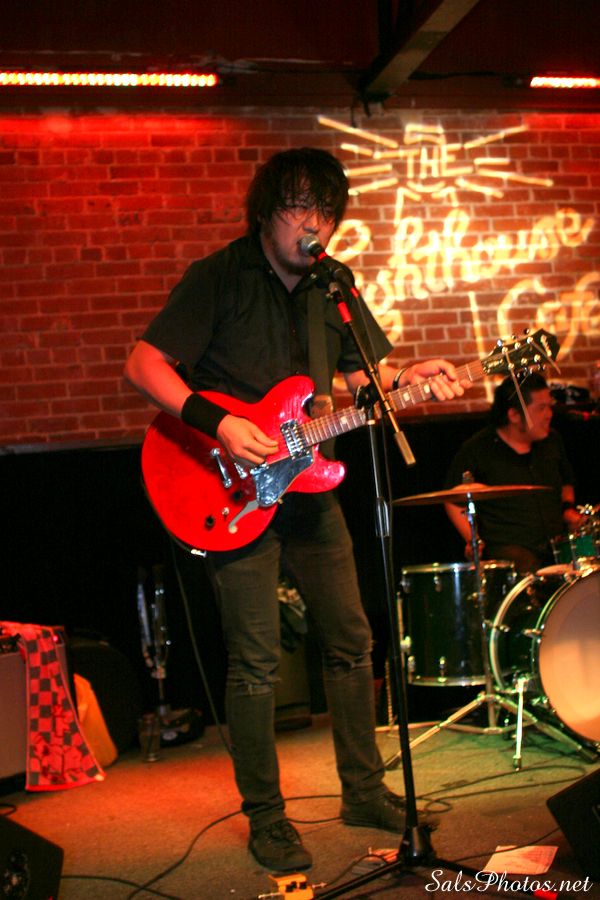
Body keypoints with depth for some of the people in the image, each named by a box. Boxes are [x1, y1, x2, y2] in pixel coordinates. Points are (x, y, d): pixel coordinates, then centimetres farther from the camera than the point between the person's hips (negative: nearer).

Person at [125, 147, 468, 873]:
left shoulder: (331, 287, 9)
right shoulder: (218, 277, -10)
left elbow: (363, 373, 15)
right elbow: (143, 364, -15)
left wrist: (408, 377, -7)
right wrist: (217, 424, -26)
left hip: (306, 487, 7)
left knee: (350, 642, 11)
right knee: (256, 661, -4)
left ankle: (364, 790, 26)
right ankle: (265, 818, 12)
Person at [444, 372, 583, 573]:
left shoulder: (552, 440, 14)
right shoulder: (477, 450, -4)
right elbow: (454, 501, 4)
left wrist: (568, 509, 11)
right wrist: (472, 539, -9)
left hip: (557, 541, 6)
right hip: (507, 547, -6)